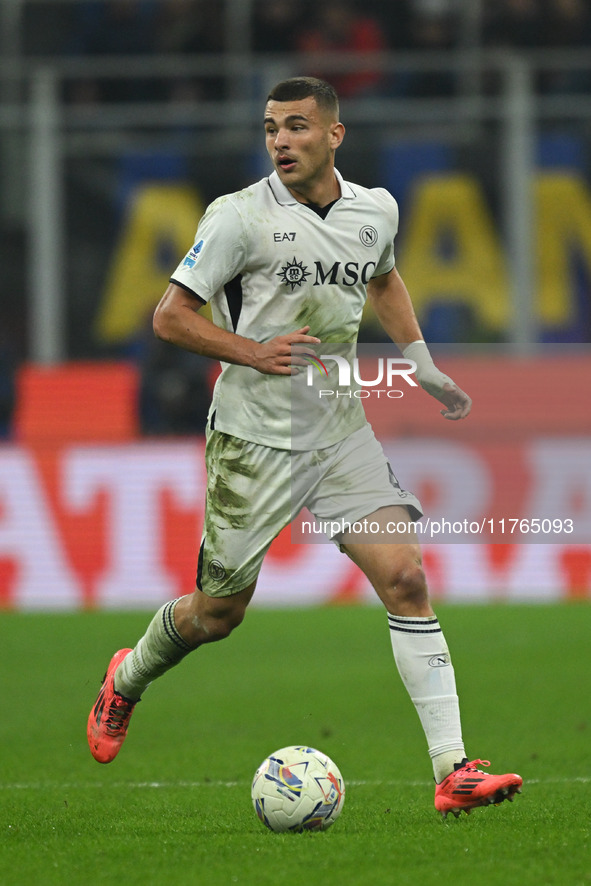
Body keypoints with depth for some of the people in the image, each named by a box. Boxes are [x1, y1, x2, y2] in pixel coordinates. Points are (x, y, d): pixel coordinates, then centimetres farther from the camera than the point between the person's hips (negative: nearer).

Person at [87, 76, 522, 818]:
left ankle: (451, 770, -15)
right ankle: (126, 680, 40)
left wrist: (420, 362, 19)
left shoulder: (377, 211, 4)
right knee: (217, 613, 6)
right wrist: (254, 353, -18)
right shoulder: (241, 217, -11)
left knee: (405, 577, -13)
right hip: (253, 441, -3)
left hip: (342, 434, 4)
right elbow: (170, 317, -7)